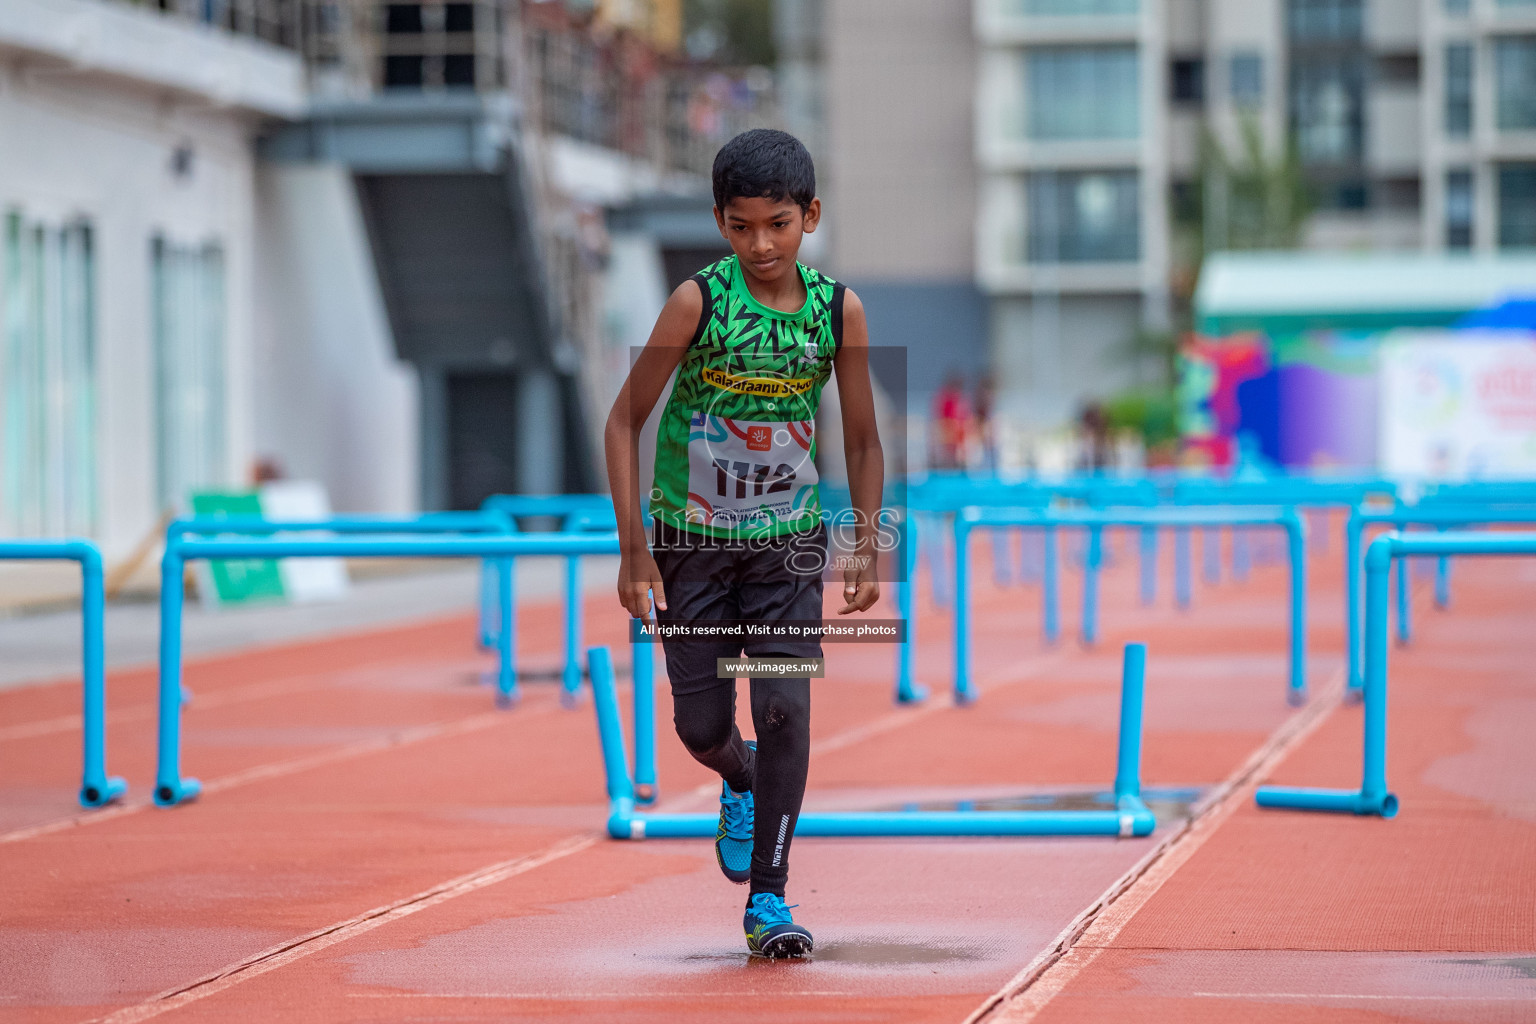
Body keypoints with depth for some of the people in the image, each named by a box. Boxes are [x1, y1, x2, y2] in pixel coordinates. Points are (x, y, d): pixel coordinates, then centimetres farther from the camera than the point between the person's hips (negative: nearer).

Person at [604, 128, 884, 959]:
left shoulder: (838, 310, -8)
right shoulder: (699, 302, -14)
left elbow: (862, 438, 5)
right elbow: (624, 420, -8)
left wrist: (865, 547, -1)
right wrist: (633, 548, -12)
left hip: (787, 544, 1)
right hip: (691, 541, -1)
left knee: (786, 708, -13)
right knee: (702, 724, 4)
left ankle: (768, 897, -4)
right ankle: (741, 783, 41)